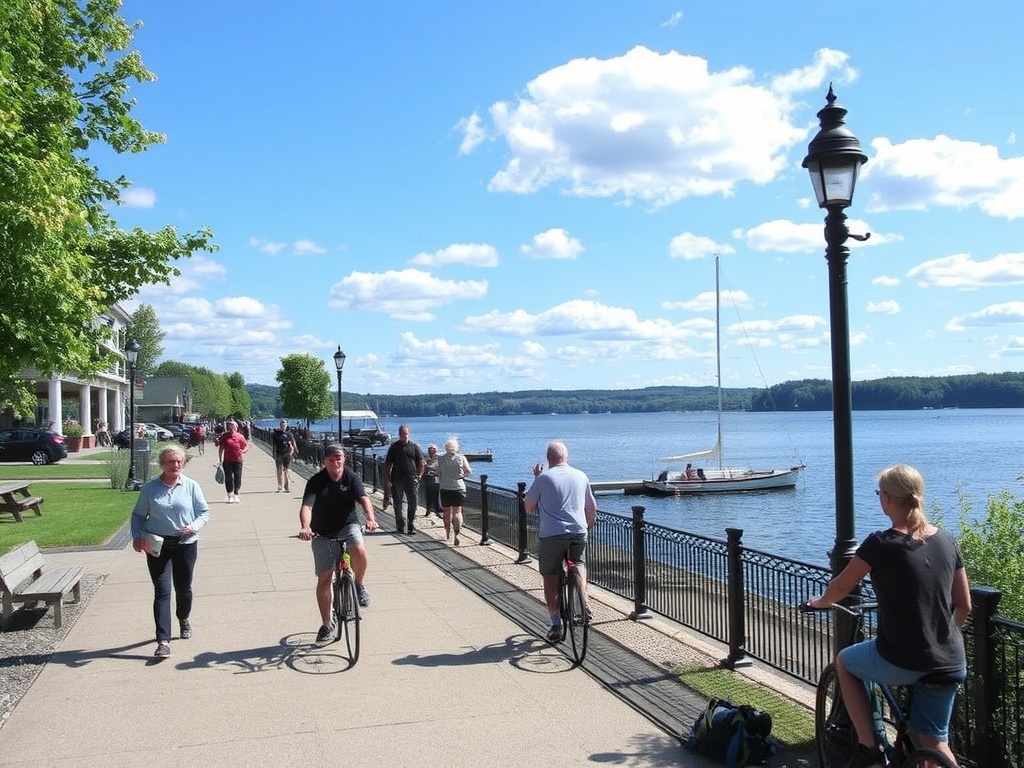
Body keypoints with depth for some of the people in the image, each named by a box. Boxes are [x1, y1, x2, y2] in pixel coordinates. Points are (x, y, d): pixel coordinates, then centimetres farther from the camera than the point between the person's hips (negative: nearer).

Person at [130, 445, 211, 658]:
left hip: (185, 544, 1)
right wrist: (137, 535, -8)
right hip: (157, 545, -1)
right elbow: (138, 515, 9)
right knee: (162, 591, -7)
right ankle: (163, 641, -8)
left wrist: (195, 526, -15)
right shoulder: (150, 488, 1)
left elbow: (205, 512, 4)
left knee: (184, 588, 13)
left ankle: (184, 618, 45)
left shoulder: (191, 486, 0)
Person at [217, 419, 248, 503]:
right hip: (227, 461, 0)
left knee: (237, 478, 2)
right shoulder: (224, 436, 2)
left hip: (237, 460, 0)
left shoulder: (239, 437, 1)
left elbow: (246, 446, 8)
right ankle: (230, 496, 10)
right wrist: (220, 460, 5)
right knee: (228, 478, 0)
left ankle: (236, 495, 18)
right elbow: (220, 448, 8)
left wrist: (243, 451, -13)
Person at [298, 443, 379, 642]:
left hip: (348, 526, 0)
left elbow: (363, 498, -21)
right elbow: (306, 506, -25)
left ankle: (359, 586, -3)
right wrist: (305, 527, -45)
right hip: (323, 534, 0)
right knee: (324, 579, 1)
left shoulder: (351, 478, -7)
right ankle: (326, 624, 16)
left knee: (359, 551, -32)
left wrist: (370, 517, -42)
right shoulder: (316, 482, -12)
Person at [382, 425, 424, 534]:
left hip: (412, 480, 0)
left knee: (412, 503, -3)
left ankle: (411, 525, 5)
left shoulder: (414, 447, 7)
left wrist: (419, 476, 1)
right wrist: (387, 480, -1)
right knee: (398, 504, 4)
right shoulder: (394, 447, 6)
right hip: (397, 480, 0)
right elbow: (387, 465, 5)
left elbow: (421, 463, 11)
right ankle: (400, 526, 12)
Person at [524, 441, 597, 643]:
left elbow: (528, 507, 5)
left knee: (550, 578, 9)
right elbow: (592, 507, 16)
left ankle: (556, 625, 10)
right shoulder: (581, 476, 7)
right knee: (579, 564, 26)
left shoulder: (544, 478, -4)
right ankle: (583, 604, 6)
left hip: (552, 535, -3)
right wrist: (588, 525, 33)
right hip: (579, 532, 3)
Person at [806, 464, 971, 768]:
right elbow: (963, 605, 11)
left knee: (844, 661, 25)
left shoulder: (881, 544, -13)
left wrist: (820, 602, 20)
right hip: (950, 664, 5)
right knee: (935, 743, 19)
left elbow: (841, 587, -1)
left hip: (901, 661, -5)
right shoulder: (946, 540, 4)